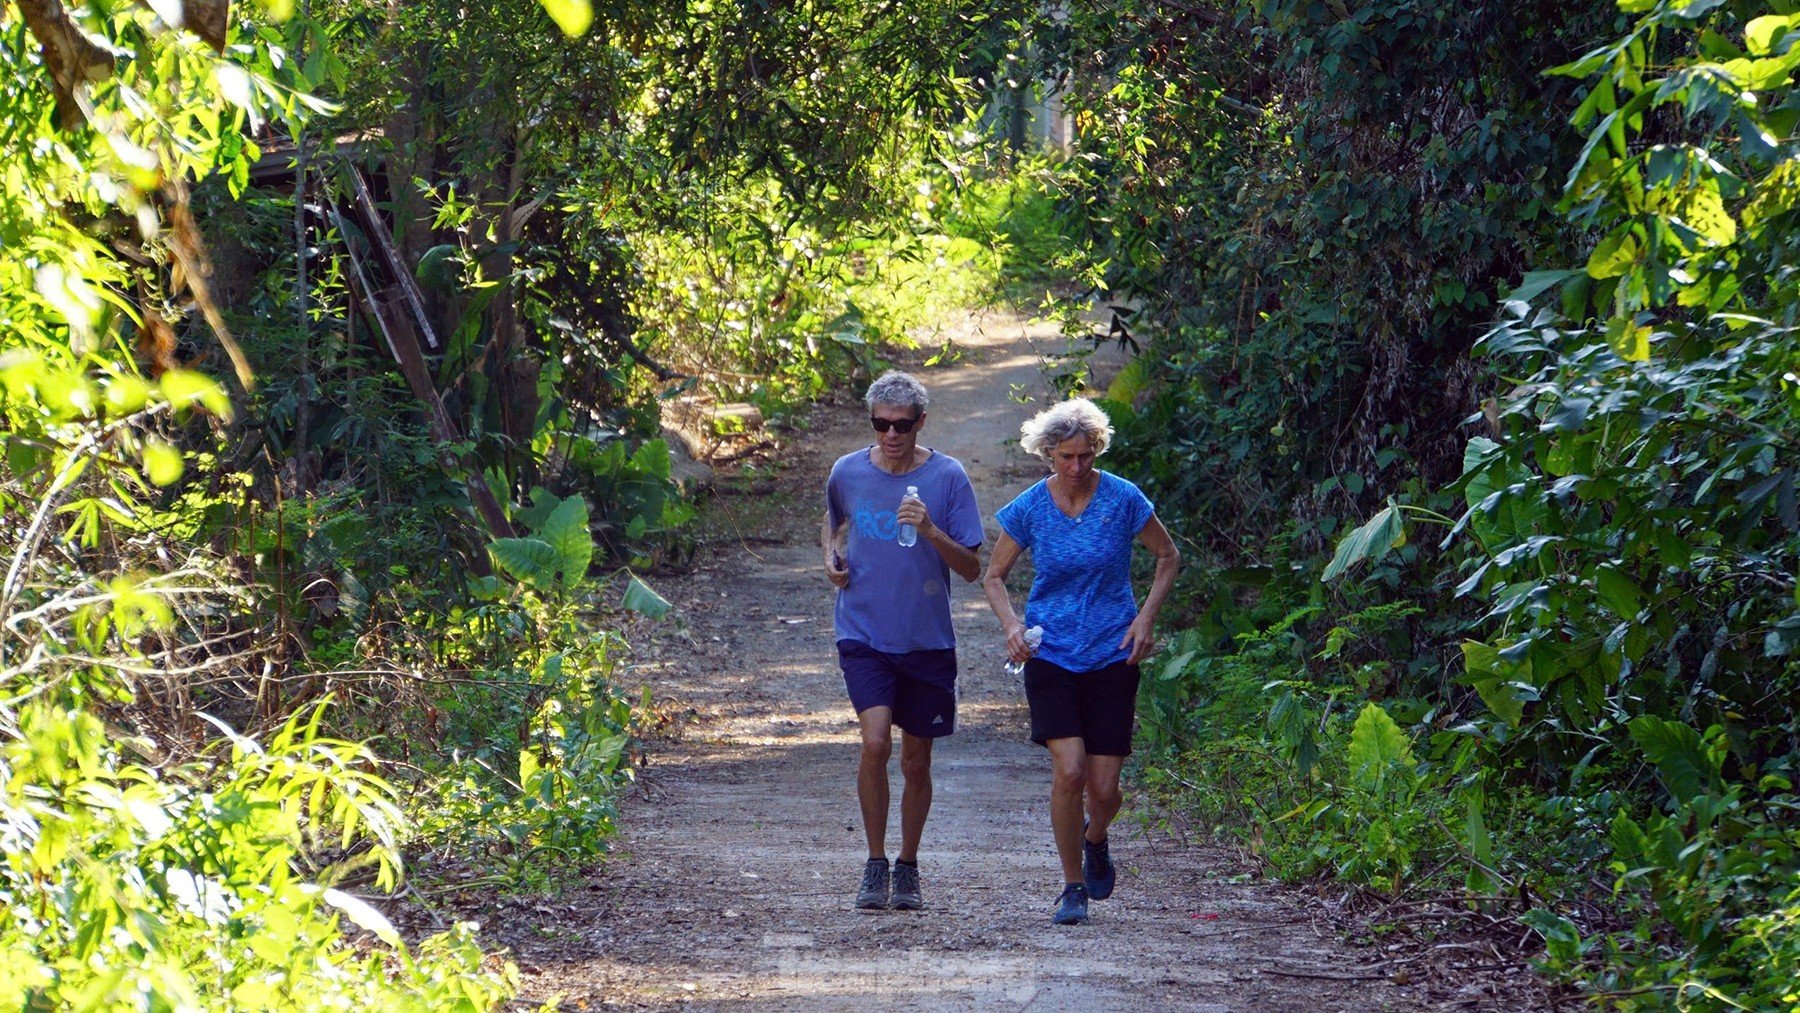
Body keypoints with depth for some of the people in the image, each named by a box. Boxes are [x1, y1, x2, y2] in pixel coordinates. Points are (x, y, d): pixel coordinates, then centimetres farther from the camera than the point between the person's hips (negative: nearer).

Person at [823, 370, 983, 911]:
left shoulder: (947, 477, -6)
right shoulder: (847, 472, 0)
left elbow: (972, 568, -7)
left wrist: (930, 531, -23)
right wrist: (831, 555, 3)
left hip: (927, 640, 0)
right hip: (864, 635, 0)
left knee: (916, 760, 9)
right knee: (875, 742, -18)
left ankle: (908, 867, 27)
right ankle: (875, 863, -3)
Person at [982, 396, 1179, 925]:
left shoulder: (1123, 499, -6)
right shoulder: (1029, 508, -4)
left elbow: (1169, 557, 8)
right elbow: (993, 575, 8)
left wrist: (1147, 616, -5)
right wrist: (1011, 624, -10)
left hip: (1112, 657, 0)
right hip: (1050, 657, 0)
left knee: (1104, 788, -2)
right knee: (1068, 770, -17)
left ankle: (1095, 841, 35)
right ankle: (1073, 887, 0)